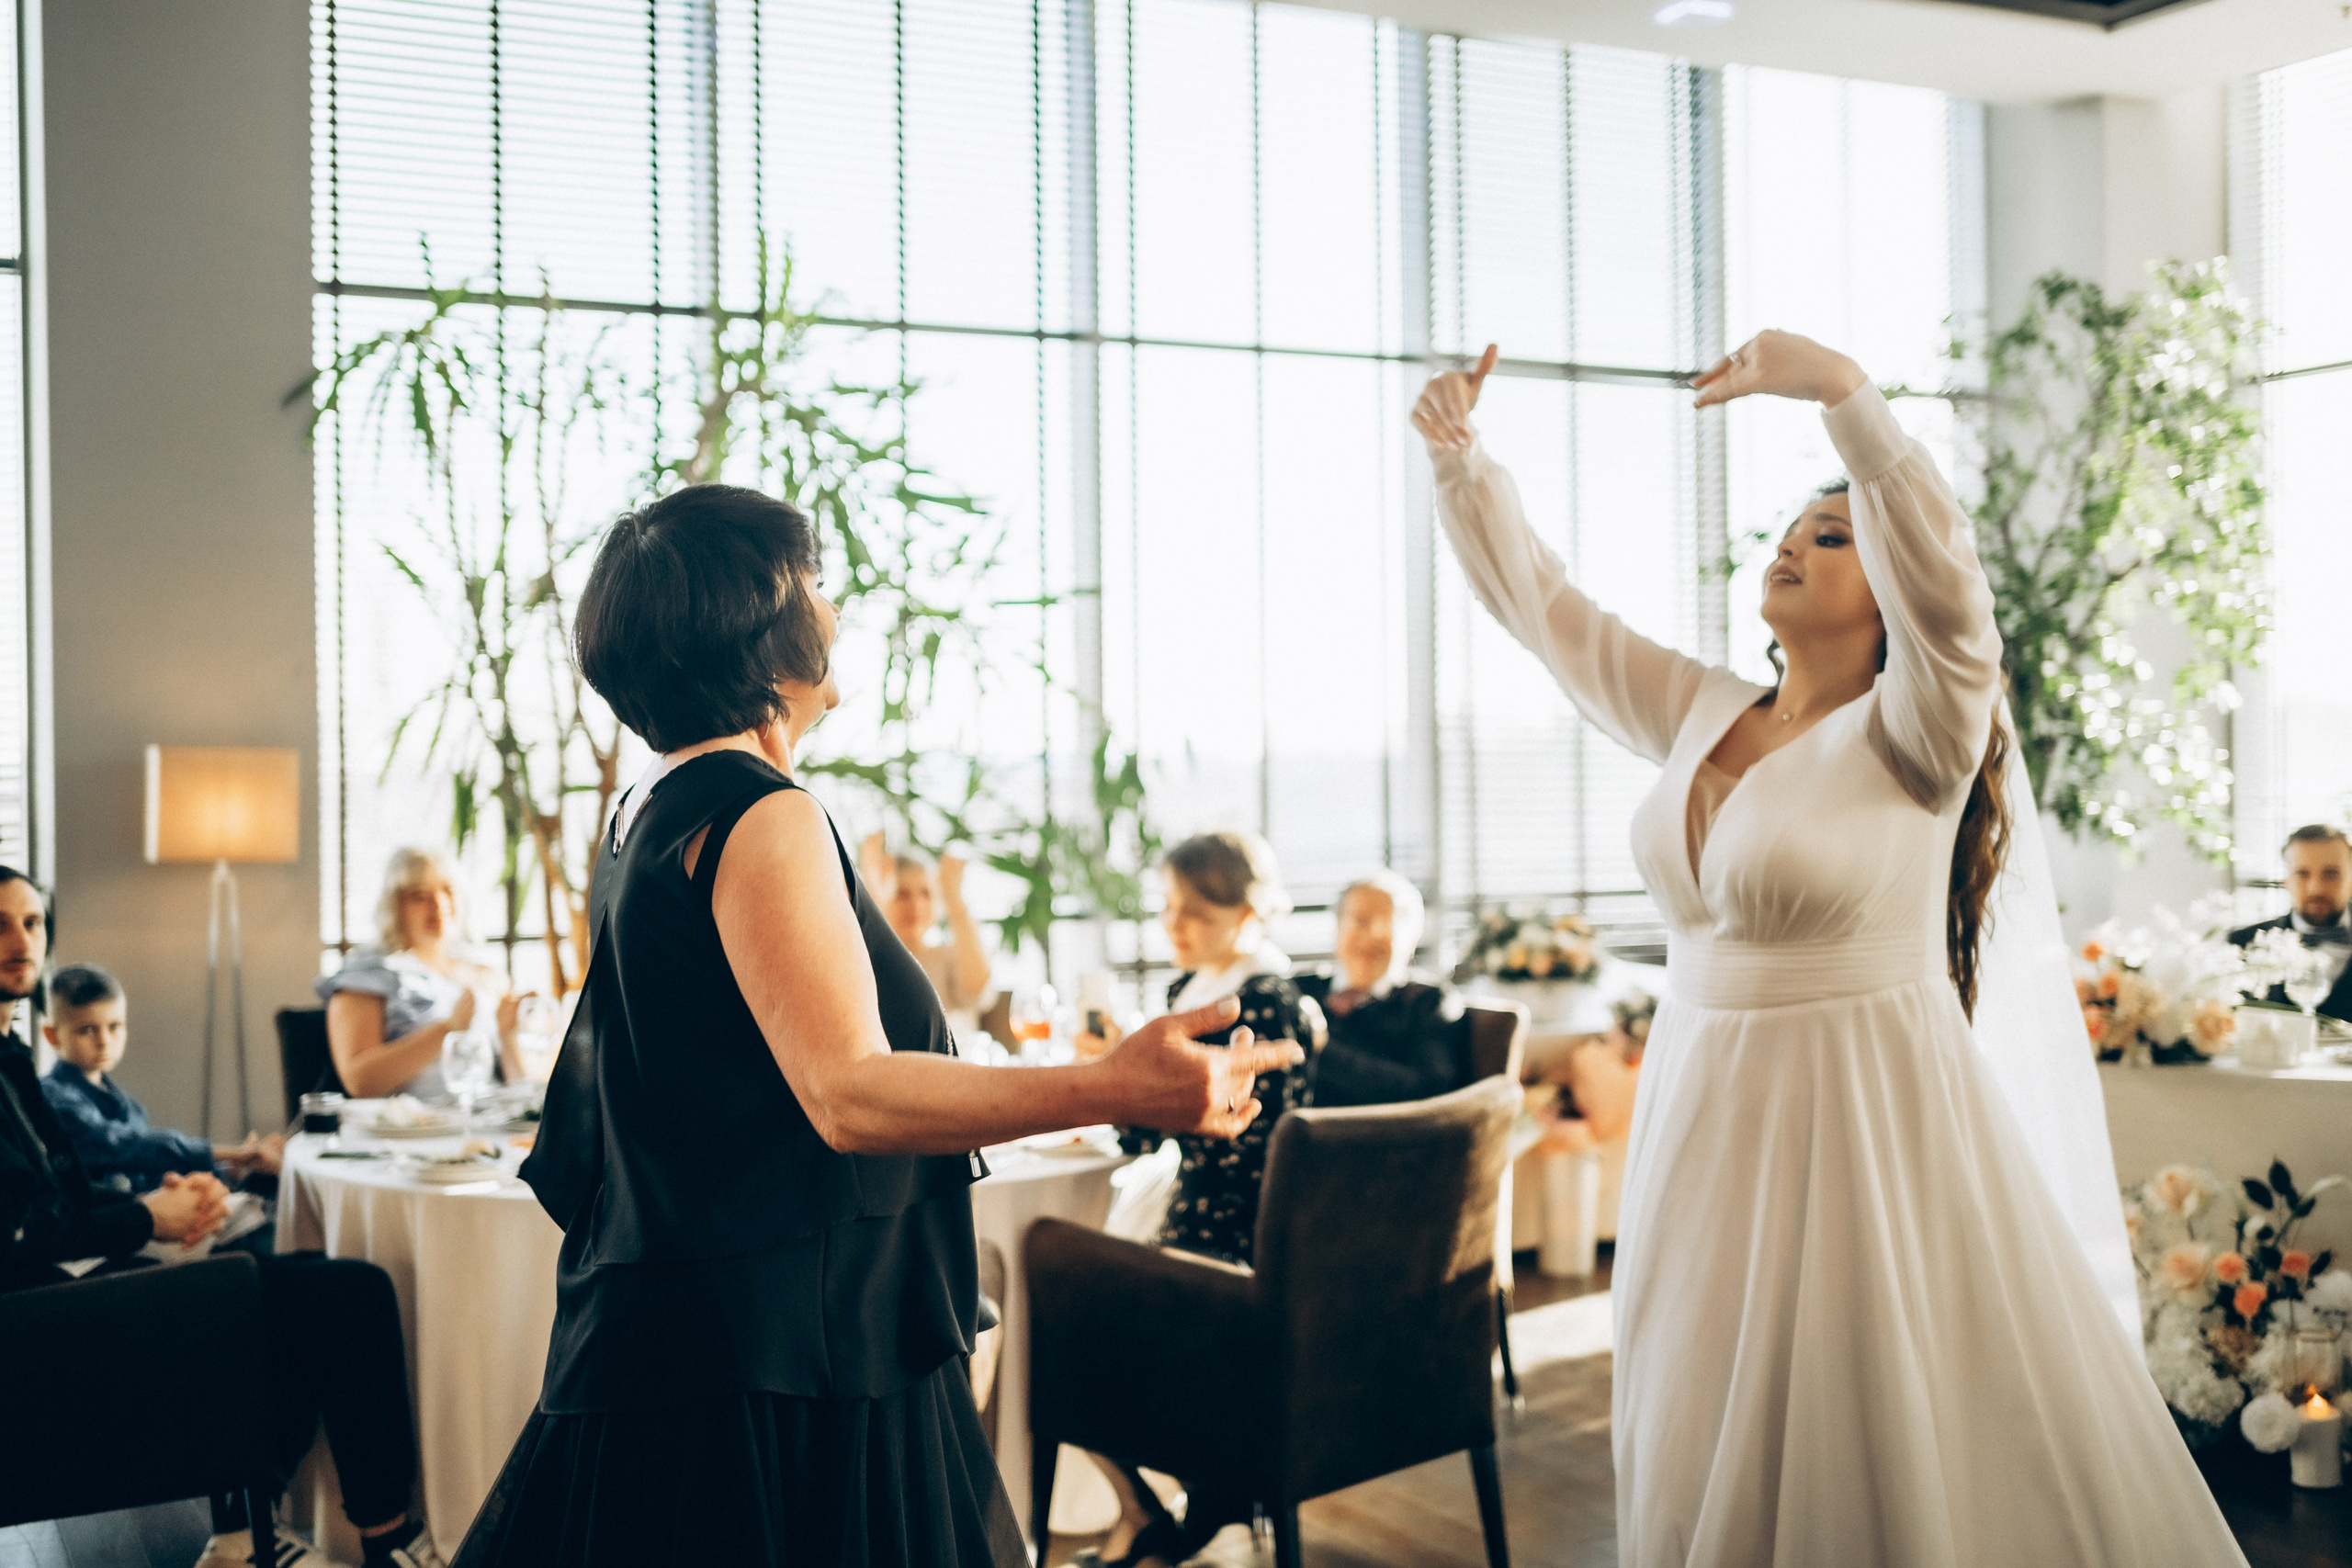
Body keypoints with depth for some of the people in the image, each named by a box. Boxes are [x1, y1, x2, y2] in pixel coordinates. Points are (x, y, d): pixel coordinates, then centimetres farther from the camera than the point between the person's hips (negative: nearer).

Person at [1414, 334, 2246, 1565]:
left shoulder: (1909, 735, -10)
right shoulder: (1700, 715, 8)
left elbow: (1946, 582, -29)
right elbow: (1541, 604, 12)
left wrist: (1843, 392, -36)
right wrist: (1459, 457, 3)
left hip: (1863, 1124, -6)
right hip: (1707, 1119, 6)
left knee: (1897, 1465, 2)